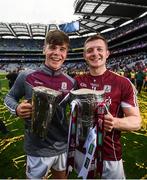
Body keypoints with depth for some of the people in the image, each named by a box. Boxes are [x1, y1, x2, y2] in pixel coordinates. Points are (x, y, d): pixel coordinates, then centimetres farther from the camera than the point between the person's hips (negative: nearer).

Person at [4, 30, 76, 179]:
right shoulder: (26, 76, -13)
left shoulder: (70, 82, -5)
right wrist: (17, 109, -19)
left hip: (63, 146, 3)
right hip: (37, 148, -3)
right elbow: (9, 97, 1)